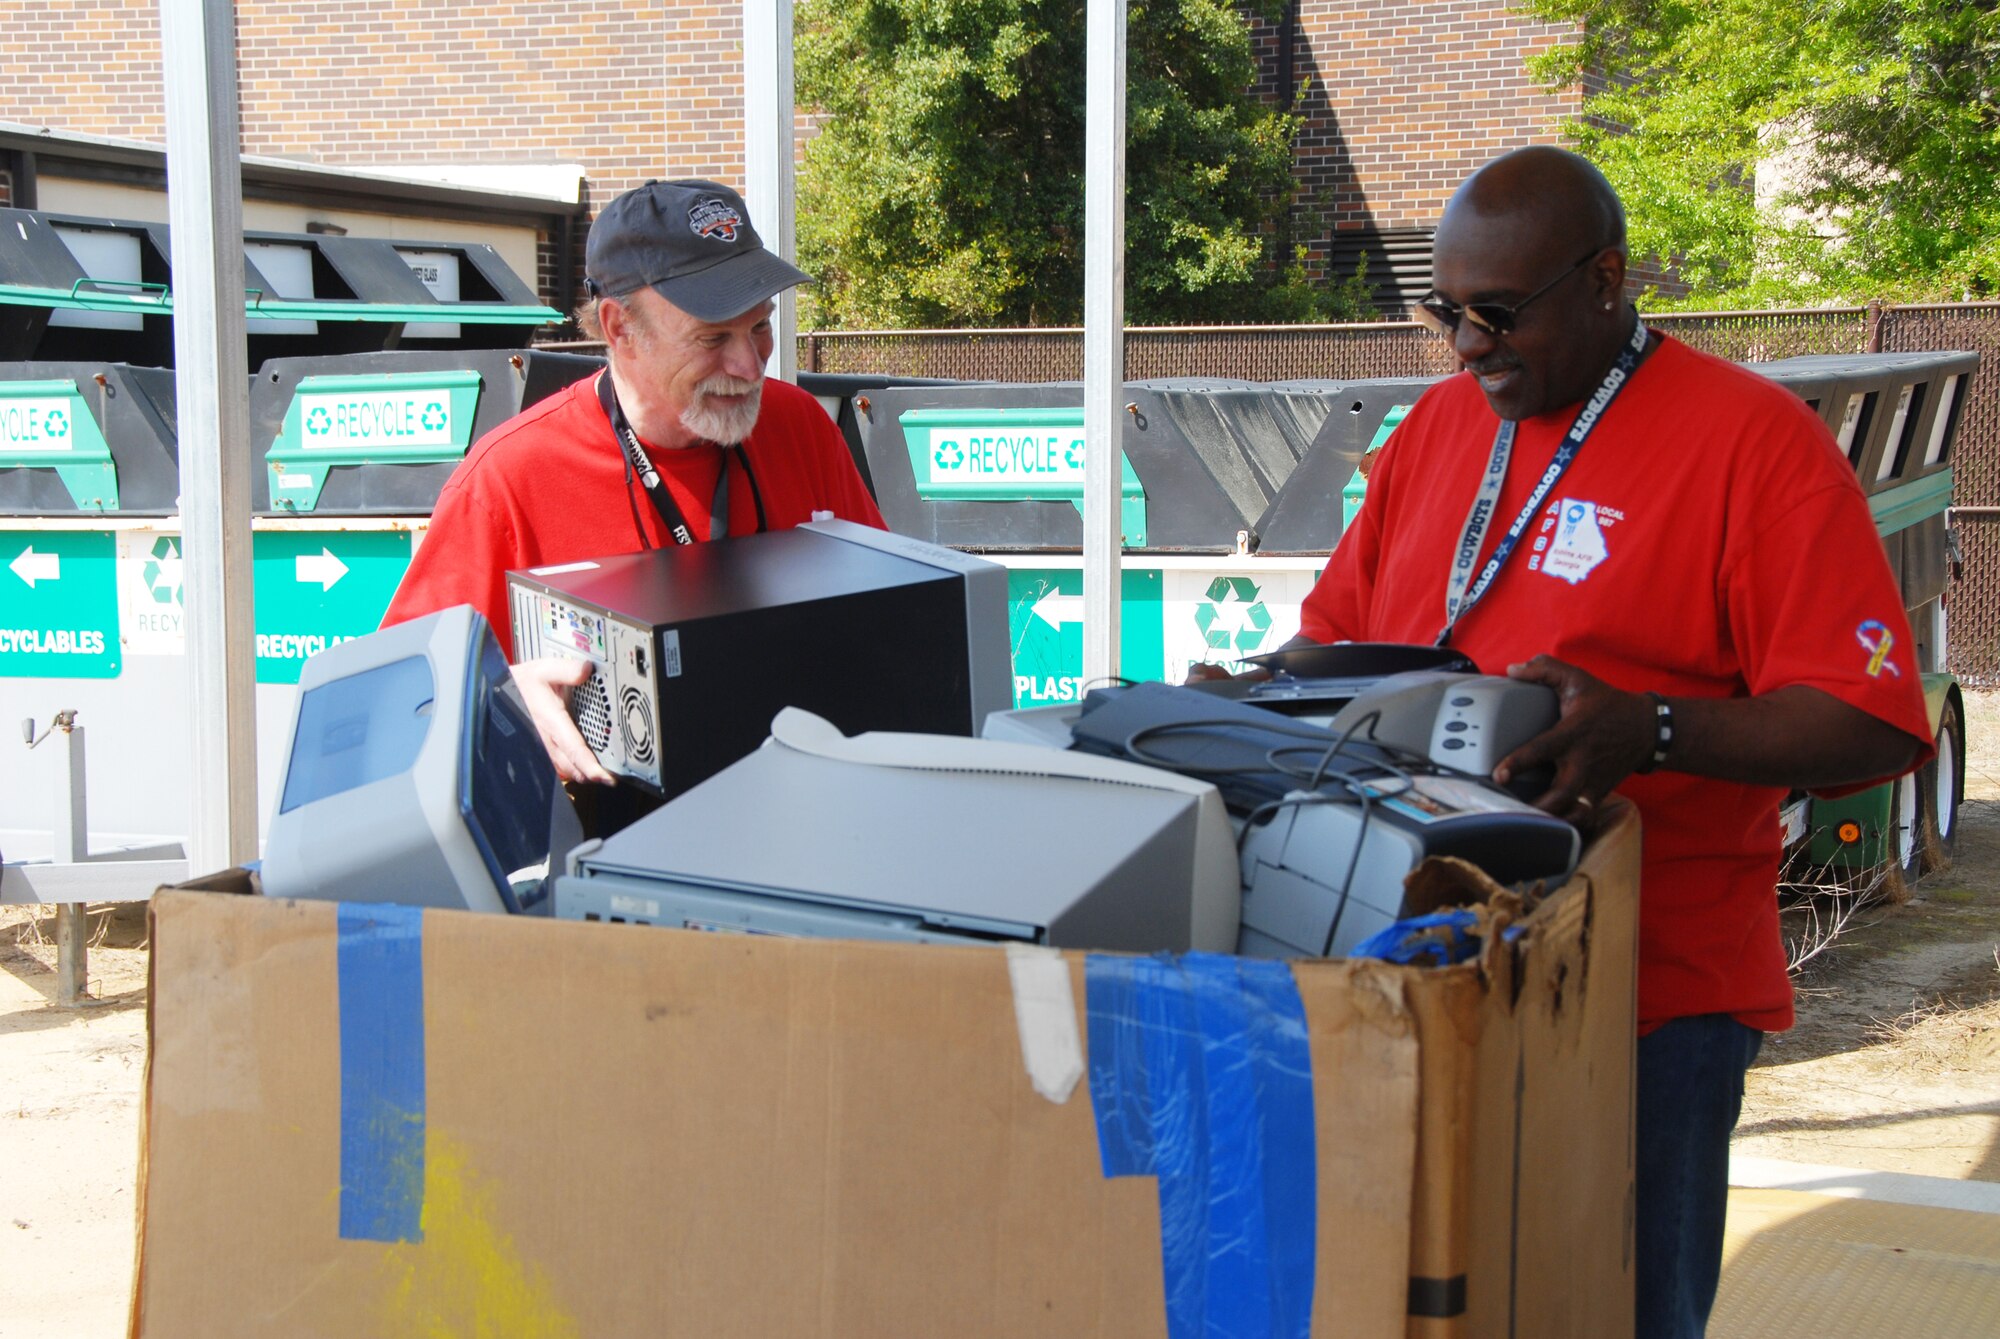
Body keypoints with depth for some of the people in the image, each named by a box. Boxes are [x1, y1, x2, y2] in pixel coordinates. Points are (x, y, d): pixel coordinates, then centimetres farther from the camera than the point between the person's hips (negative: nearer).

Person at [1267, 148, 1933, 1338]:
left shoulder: (1754, 439, -8)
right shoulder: (1439, 424, 12)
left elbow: (1872, 724, -13)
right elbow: (1340, 629, 22)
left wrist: (1651, 730, -28)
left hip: (1650, 993, -5)